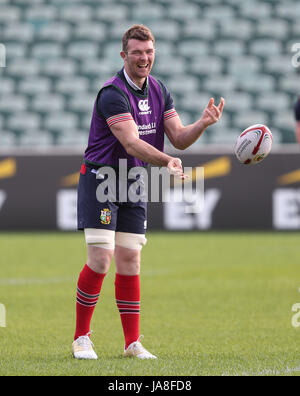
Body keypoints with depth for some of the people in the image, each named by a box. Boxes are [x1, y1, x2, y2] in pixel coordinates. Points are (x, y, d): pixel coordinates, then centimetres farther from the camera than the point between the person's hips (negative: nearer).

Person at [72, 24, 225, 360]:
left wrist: (202, 123, -16)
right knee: (100, 259, -12)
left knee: (130, 261, 4)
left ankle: (132, 342, 7)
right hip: (100, 179, -6)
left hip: (134, 183, 6)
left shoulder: (159, 90, 5)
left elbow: (179, 138, 4)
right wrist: (167, 162, -44)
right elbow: (131, 143, -29)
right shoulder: (112, 93, -20)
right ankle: (81, 338, -1)